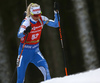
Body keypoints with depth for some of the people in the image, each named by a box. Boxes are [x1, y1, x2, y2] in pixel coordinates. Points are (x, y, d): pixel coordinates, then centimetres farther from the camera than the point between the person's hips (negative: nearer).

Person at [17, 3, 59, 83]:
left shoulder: (42, 19, -8)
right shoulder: (26, 22, -21)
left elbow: (56, 24, -4)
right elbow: (19, 35, -37)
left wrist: (56, 15, -20)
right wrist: (25, 32, -59)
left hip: (35, 50, 3)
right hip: (25, 51, -3)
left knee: (44, 66, -23)